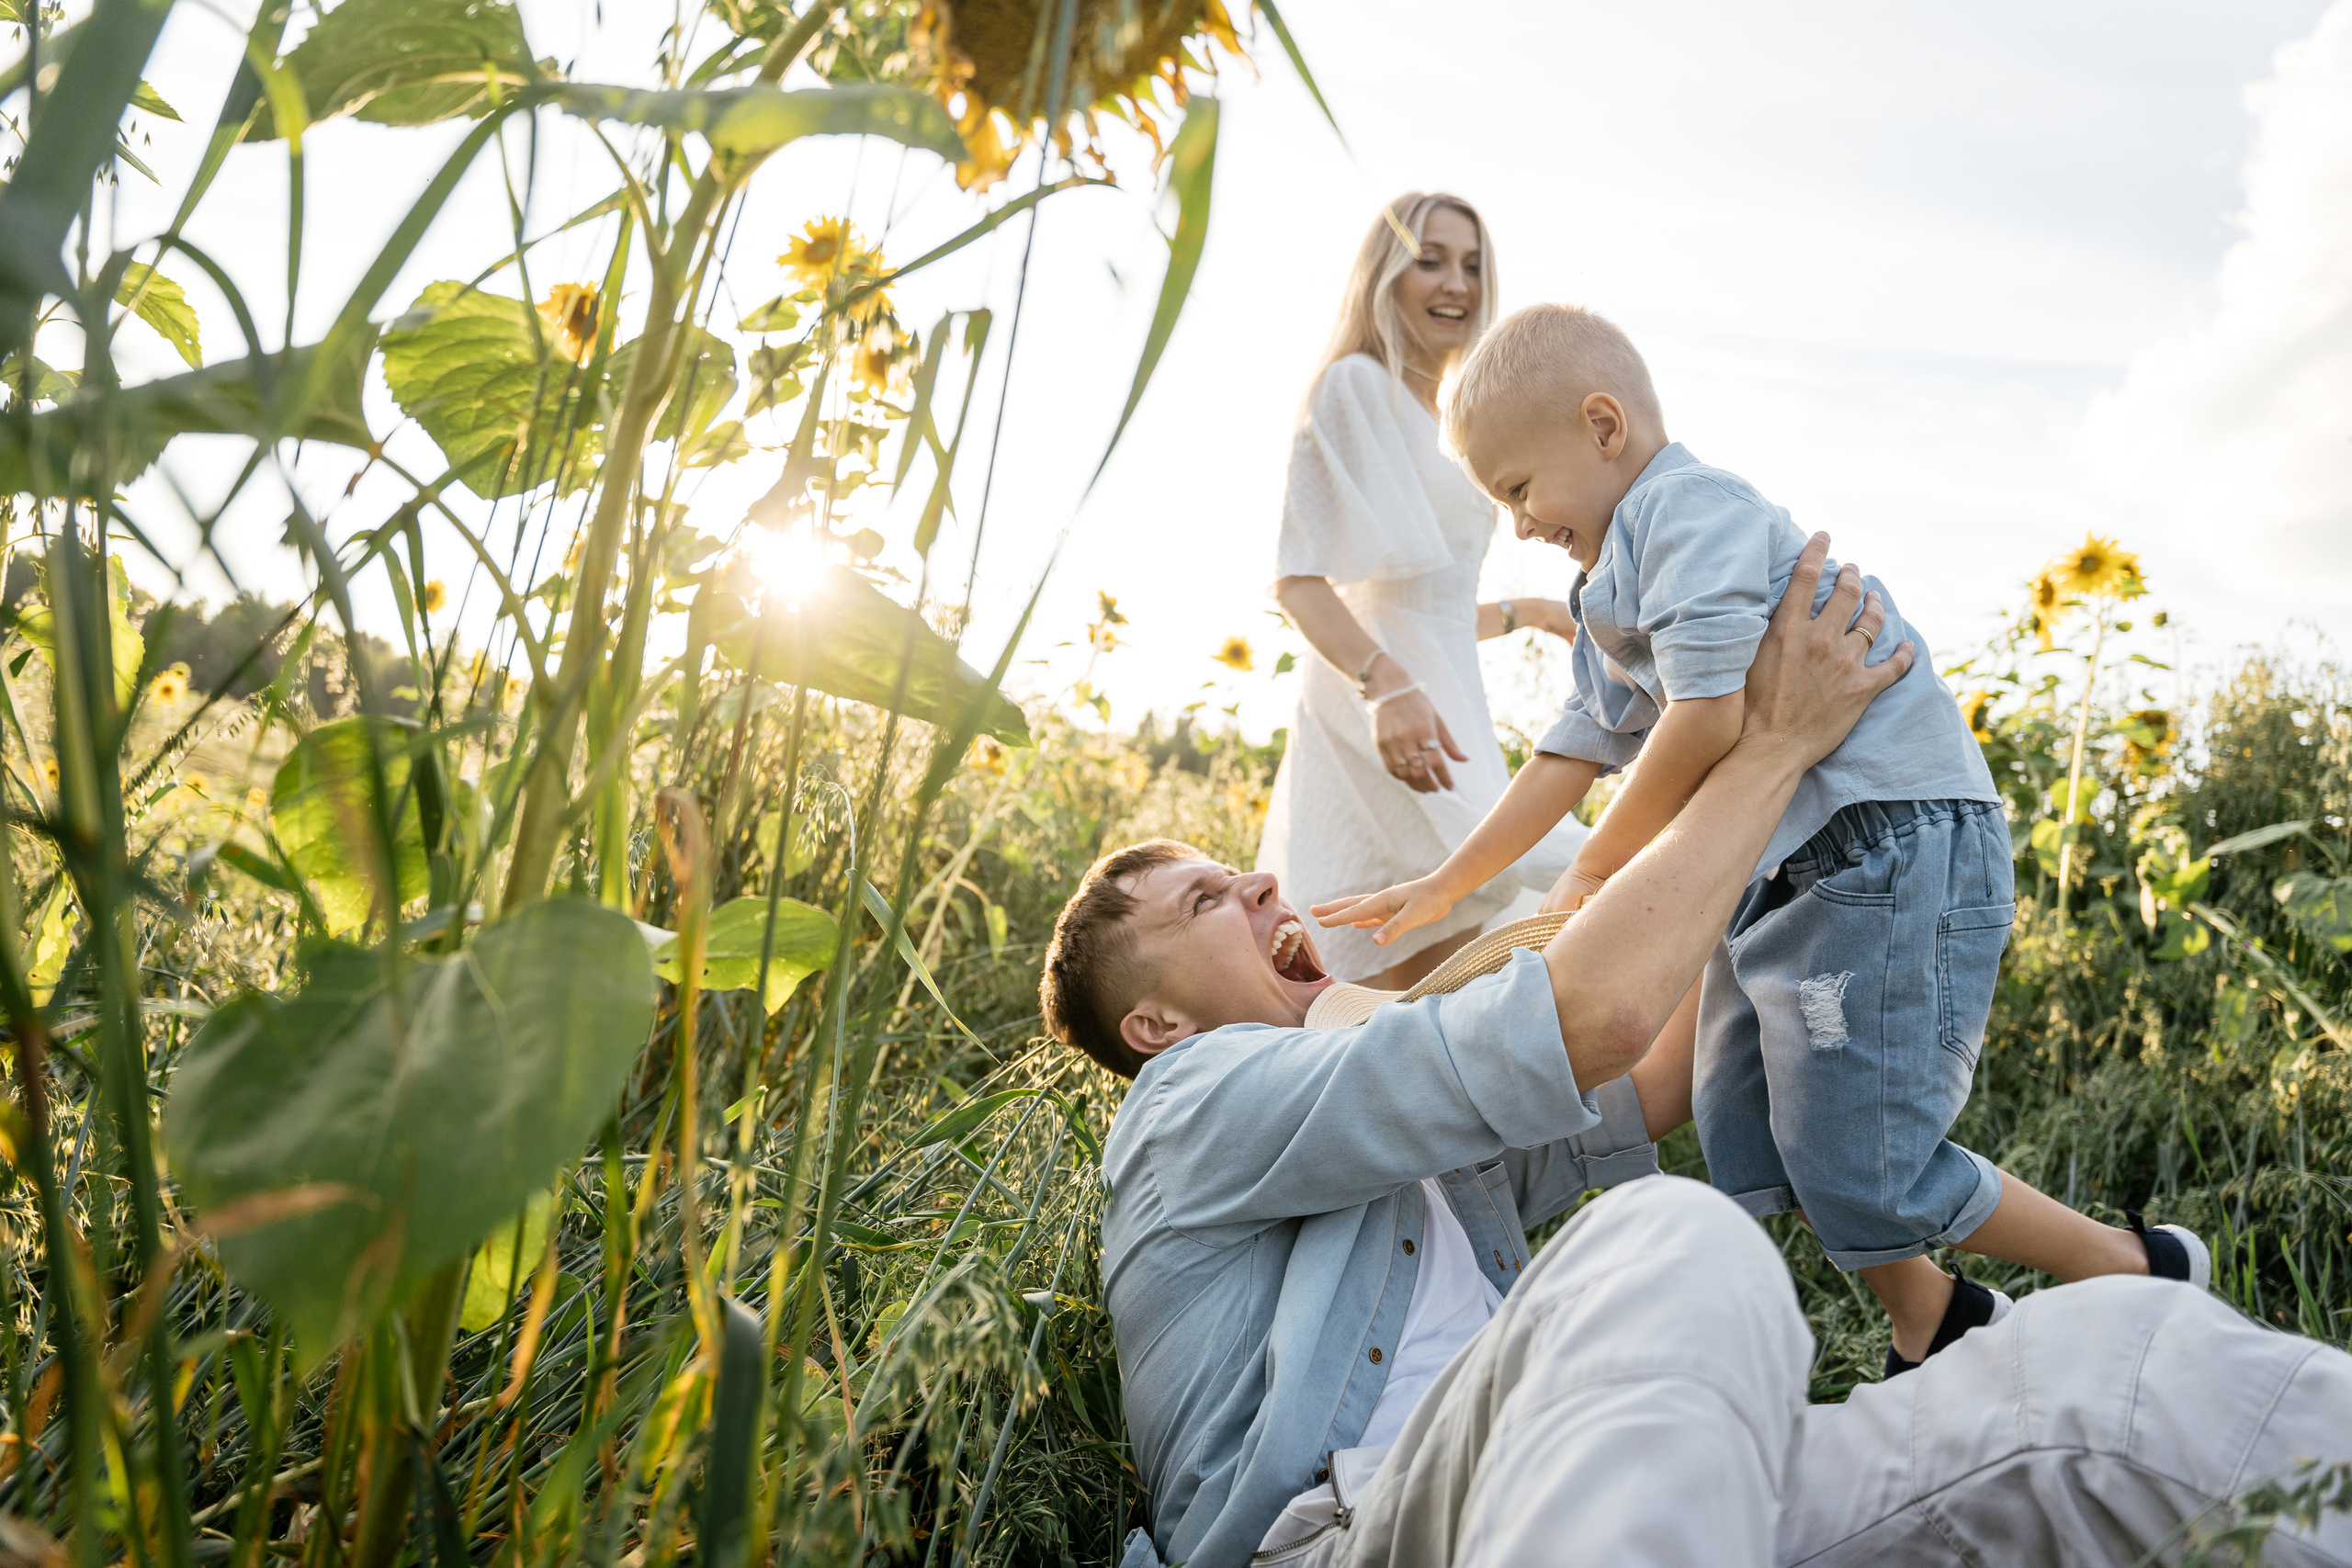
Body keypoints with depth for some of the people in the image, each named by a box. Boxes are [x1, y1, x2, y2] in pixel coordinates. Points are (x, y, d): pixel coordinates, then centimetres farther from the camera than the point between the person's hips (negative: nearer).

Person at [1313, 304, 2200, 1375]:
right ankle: (1934, 1326, 28)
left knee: (1858, 1170, -7)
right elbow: (1574, 753, 20)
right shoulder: (1614, 590, 19)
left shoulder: (1694, 510, -13)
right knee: (1745, 1149, 9)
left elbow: (1708, 720, -22)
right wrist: (1440, 889, 19)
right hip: (1778, 871, 10)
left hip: (1895, 845, -10)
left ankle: (2140, 1273, 15)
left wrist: (1592, 875, -9)